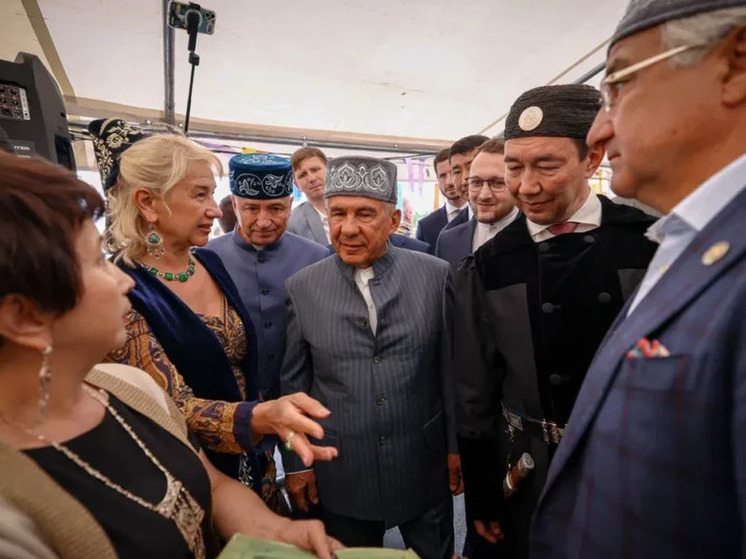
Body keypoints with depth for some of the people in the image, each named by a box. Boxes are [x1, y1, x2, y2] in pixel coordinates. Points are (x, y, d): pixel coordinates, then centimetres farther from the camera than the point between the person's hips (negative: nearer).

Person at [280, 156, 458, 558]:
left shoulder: (435, 275, -8)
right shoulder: (301, 288, -7)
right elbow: (293, 384, -1)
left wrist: (457, 447, 2)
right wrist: (296, 463, 3)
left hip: (424, 466, 1)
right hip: (339, 473, 0)